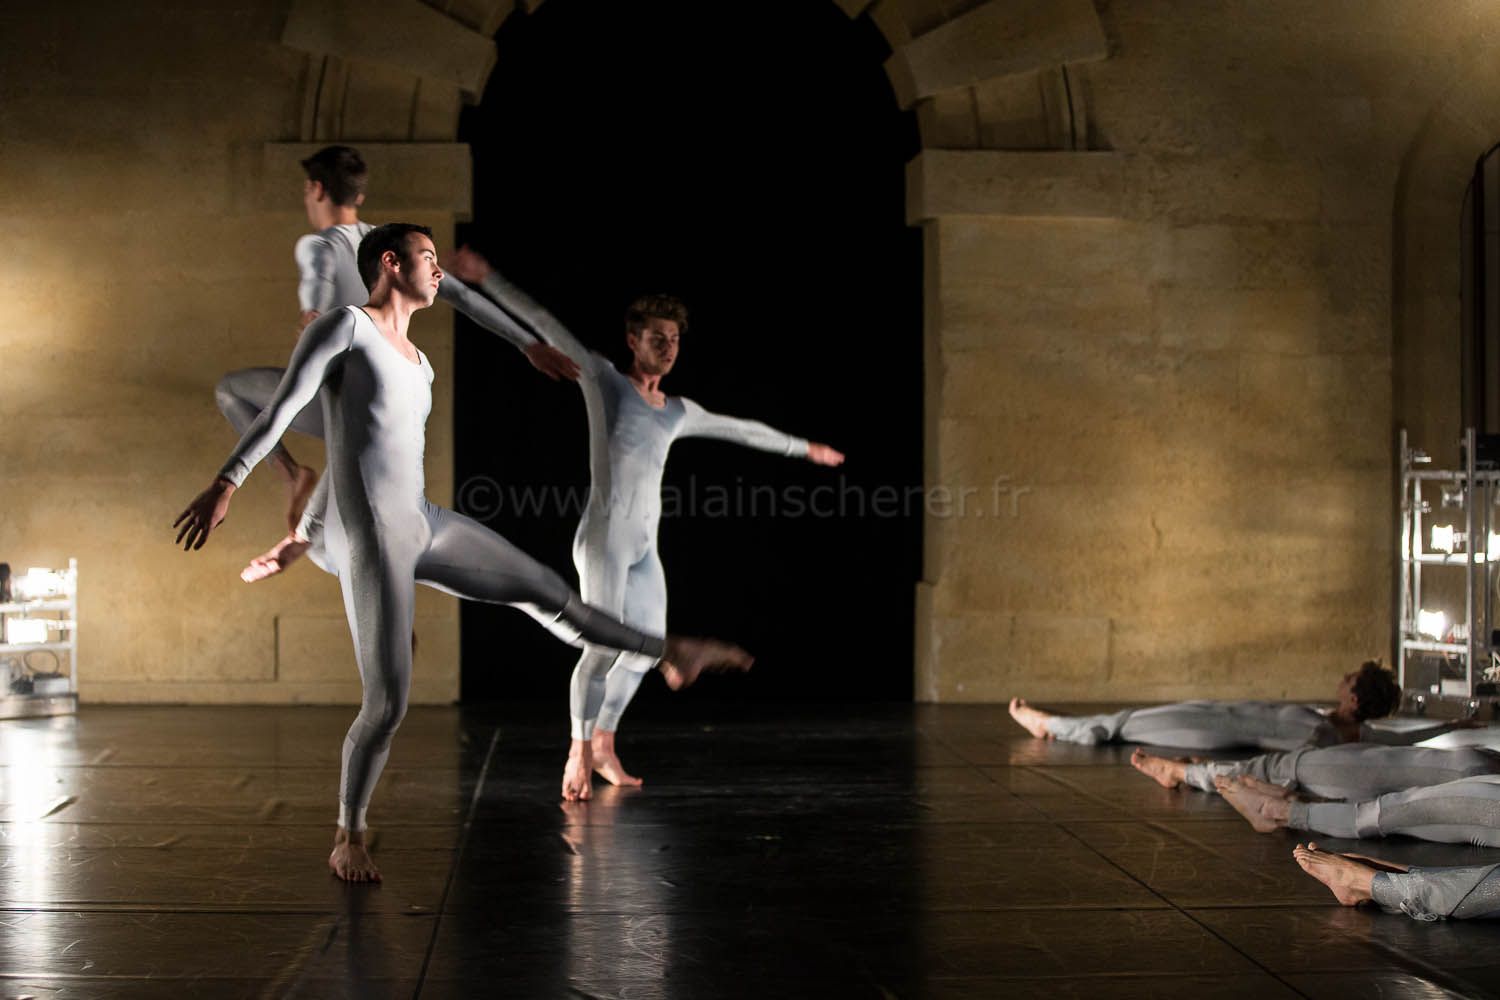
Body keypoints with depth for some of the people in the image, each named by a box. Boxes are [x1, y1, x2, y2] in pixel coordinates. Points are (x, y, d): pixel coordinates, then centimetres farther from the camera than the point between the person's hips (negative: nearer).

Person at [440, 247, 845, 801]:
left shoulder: (678, 411, 16)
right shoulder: (603, 379, 0)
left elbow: (741, 429, 29)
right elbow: (546, 326, -7)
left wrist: (801, 447, 38)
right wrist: (488, 280, -15)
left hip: (644, 547, 7)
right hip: (605, 537, -7)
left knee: (646, 644, 10)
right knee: (603, 645, -16)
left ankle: (603, 745, 24)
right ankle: (579, 751, -7)